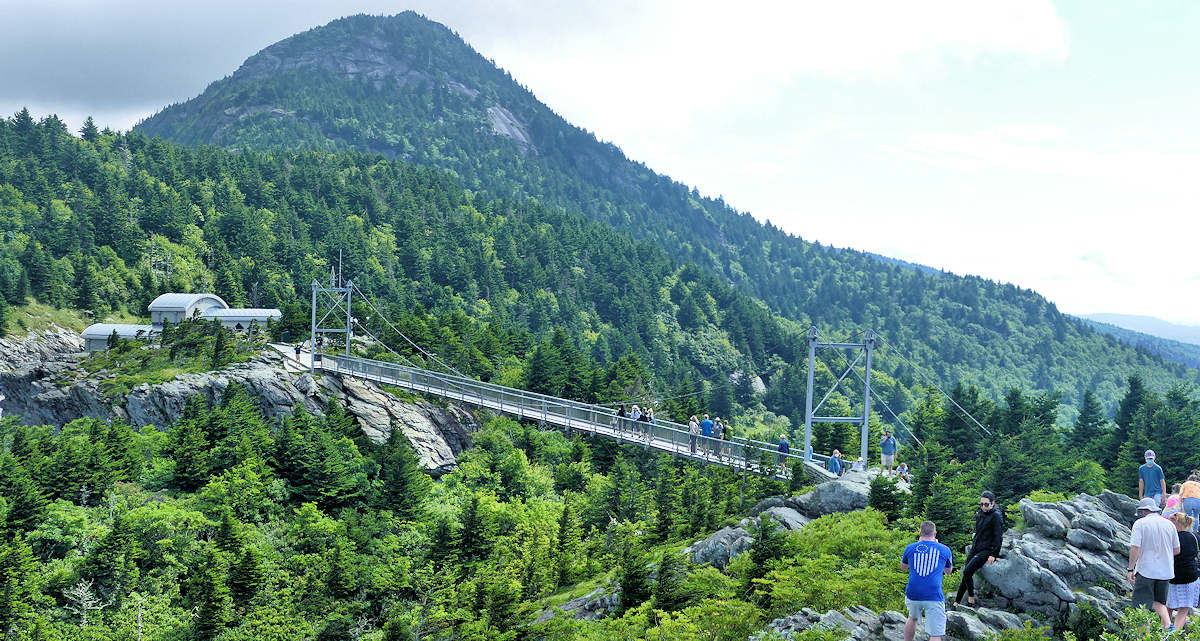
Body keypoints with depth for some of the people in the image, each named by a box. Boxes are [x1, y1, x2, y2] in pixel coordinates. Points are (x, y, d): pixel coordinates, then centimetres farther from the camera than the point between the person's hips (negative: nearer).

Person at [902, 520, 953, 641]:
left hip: (913, 595, 3)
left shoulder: (910, 548, 5)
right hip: (934, 597, -3)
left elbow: (903, 567, 24)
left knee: (913, 618, 32)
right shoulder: (945, 550, 4)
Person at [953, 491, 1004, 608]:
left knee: (967, 571, -20)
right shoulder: (979, 515, 12)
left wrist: (993, 555, -17)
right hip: (976, 549, 7)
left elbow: (998, 537, -14)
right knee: (965, 574, 1)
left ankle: (971, 598, -8)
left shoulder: (996, 516, -10)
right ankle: (956, 602, 6)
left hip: (987, 550, -7)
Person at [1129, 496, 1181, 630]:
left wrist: (1131, 569, -8)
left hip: (1146, 570, -5)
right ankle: (1168, 625, 0)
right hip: (1165, 571, 5)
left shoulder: (1140, 523, -8)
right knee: (1159, 601, 19)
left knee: (1142, 604, 1)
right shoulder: (1169, 524, 6)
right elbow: (1176, 550, 11)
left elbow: (1135, 548, -15)